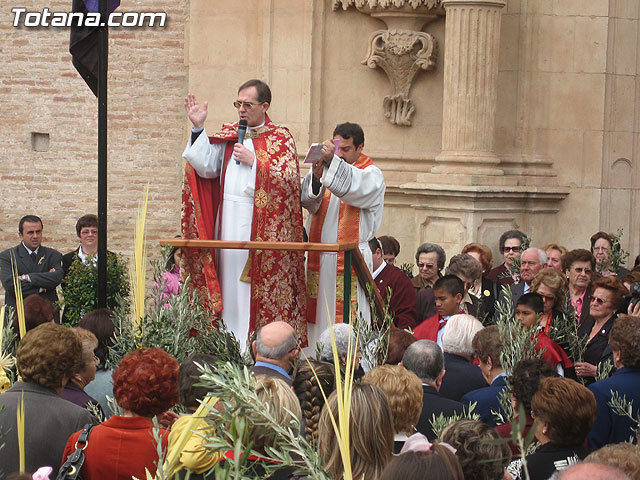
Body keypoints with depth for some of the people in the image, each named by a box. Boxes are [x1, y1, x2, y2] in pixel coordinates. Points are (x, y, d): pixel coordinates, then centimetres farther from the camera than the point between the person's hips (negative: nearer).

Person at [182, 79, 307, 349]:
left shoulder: (280, 138, 2)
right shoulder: (228, 134, 14)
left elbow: (289, 177, -10)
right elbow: (207, 168, 4)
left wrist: (254, 161, -12)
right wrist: (199, 129, -2)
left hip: (261, 223, -5)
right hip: (228, 220, 5)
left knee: (256, 283, -7)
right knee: (229, 280, 4)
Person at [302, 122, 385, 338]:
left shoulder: (371, 175, 0)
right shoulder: (324, 166, 12)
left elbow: (354, 188, -24)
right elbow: (308, 201, -3)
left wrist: (332, 161, -36)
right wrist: (315, 178, -23)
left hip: (349, 260, -4)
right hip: (318, 256, 4)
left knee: (345, 318, -8)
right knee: (316, 314, 4)